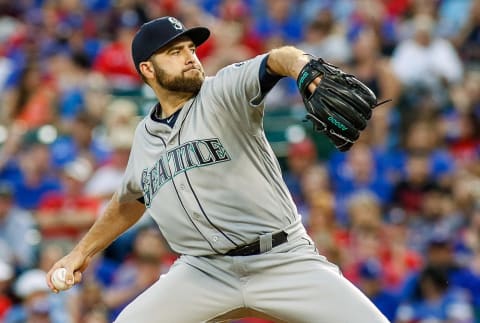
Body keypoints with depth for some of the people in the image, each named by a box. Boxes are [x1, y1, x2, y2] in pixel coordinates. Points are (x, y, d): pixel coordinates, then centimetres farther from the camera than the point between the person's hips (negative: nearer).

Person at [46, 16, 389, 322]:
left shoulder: (224, 91, -5)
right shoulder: (146, 136, 10)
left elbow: (276, 60, -27)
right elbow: (129, 200, 30)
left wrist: (302, 67, -50)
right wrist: (82, 251, 27)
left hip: (282, 260, -4)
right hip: (205, 271, 4)